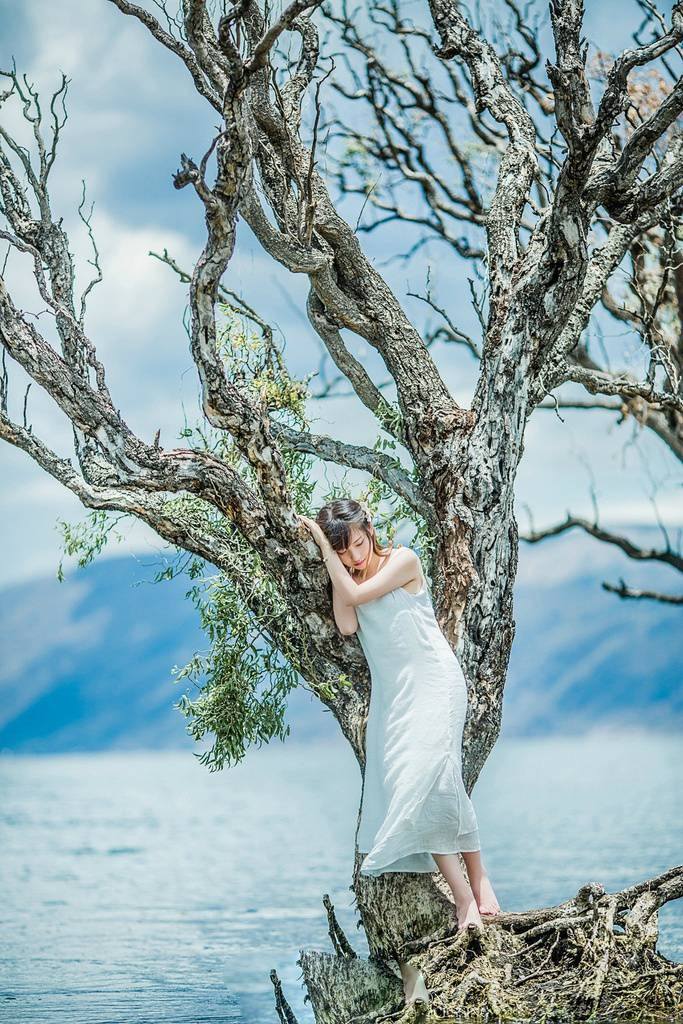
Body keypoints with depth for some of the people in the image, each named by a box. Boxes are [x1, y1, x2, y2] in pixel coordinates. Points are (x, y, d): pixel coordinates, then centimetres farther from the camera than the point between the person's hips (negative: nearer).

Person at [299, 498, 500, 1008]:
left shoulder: (403, 560, -5)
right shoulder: (347, 579, 10)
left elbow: (358, 595, -16)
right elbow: (347, 625, -8)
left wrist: (321, 542, -12)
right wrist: (330, 555, -6)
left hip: (432, 682, -5)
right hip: (391, 694, 5)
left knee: (430, 770, -22)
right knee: (399, 785, -10)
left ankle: (478, 882, -18)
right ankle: (463, 898, -13)